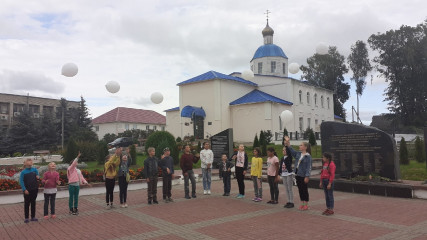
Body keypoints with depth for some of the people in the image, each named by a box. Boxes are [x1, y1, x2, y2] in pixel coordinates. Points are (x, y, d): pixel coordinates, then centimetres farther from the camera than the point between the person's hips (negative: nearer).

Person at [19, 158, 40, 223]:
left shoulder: (34, 169, 2)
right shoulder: (23, 172, -7)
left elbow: (37, 176, 12)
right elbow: (21, 181, -9)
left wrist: (38, 177, -13)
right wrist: (24, 190, -16)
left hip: (34, 189, 3)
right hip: (27, 191, -3)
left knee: (33, 203, 11)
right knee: (27, 204, 4)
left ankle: (33, 217, 20)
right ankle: (26, 218, 13)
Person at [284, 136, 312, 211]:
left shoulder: (308, 156, -12)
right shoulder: (298, 154, 8)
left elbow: (308, 167, -16)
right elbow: (292, 150, 20)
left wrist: (307, 176, -20)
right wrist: (288, 142, 14)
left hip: (303, 176, -7)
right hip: (297, 175, 7)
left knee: (304, 190, 3)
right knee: (300, 190, 13)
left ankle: (306, 205, 14)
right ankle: (302, 204, 24)